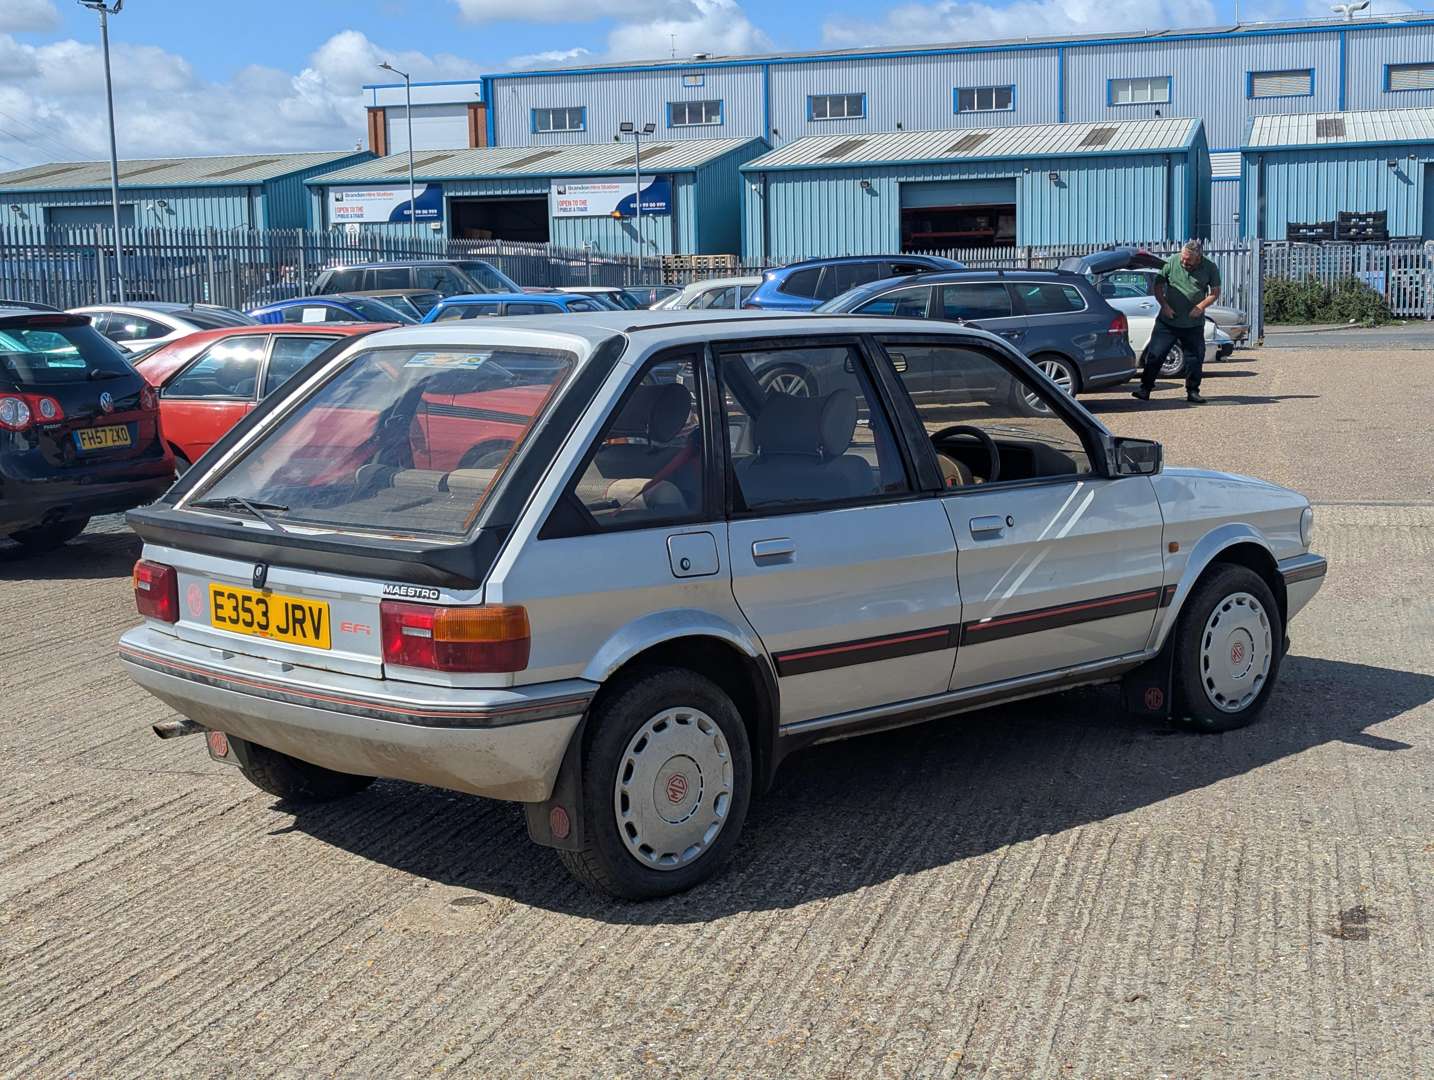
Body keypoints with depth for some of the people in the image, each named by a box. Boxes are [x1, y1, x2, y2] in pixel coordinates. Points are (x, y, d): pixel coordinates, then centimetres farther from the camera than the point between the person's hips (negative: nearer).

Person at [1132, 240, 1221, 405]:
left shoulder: (1210, 268, -4)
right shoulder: (1171, 262, -6)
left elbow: (1215, 292, 3)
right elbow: (1158, 285, 2)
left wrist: (1201, 306, -13)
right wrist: (1164, 305, -11)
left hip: (1193, 324, 1)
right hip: (1168, 321, -1)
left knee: (1195, 358, 4)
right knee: (1155, 354, -4)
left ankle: (1193, 391, 17)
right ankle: (1145, 389, 4)